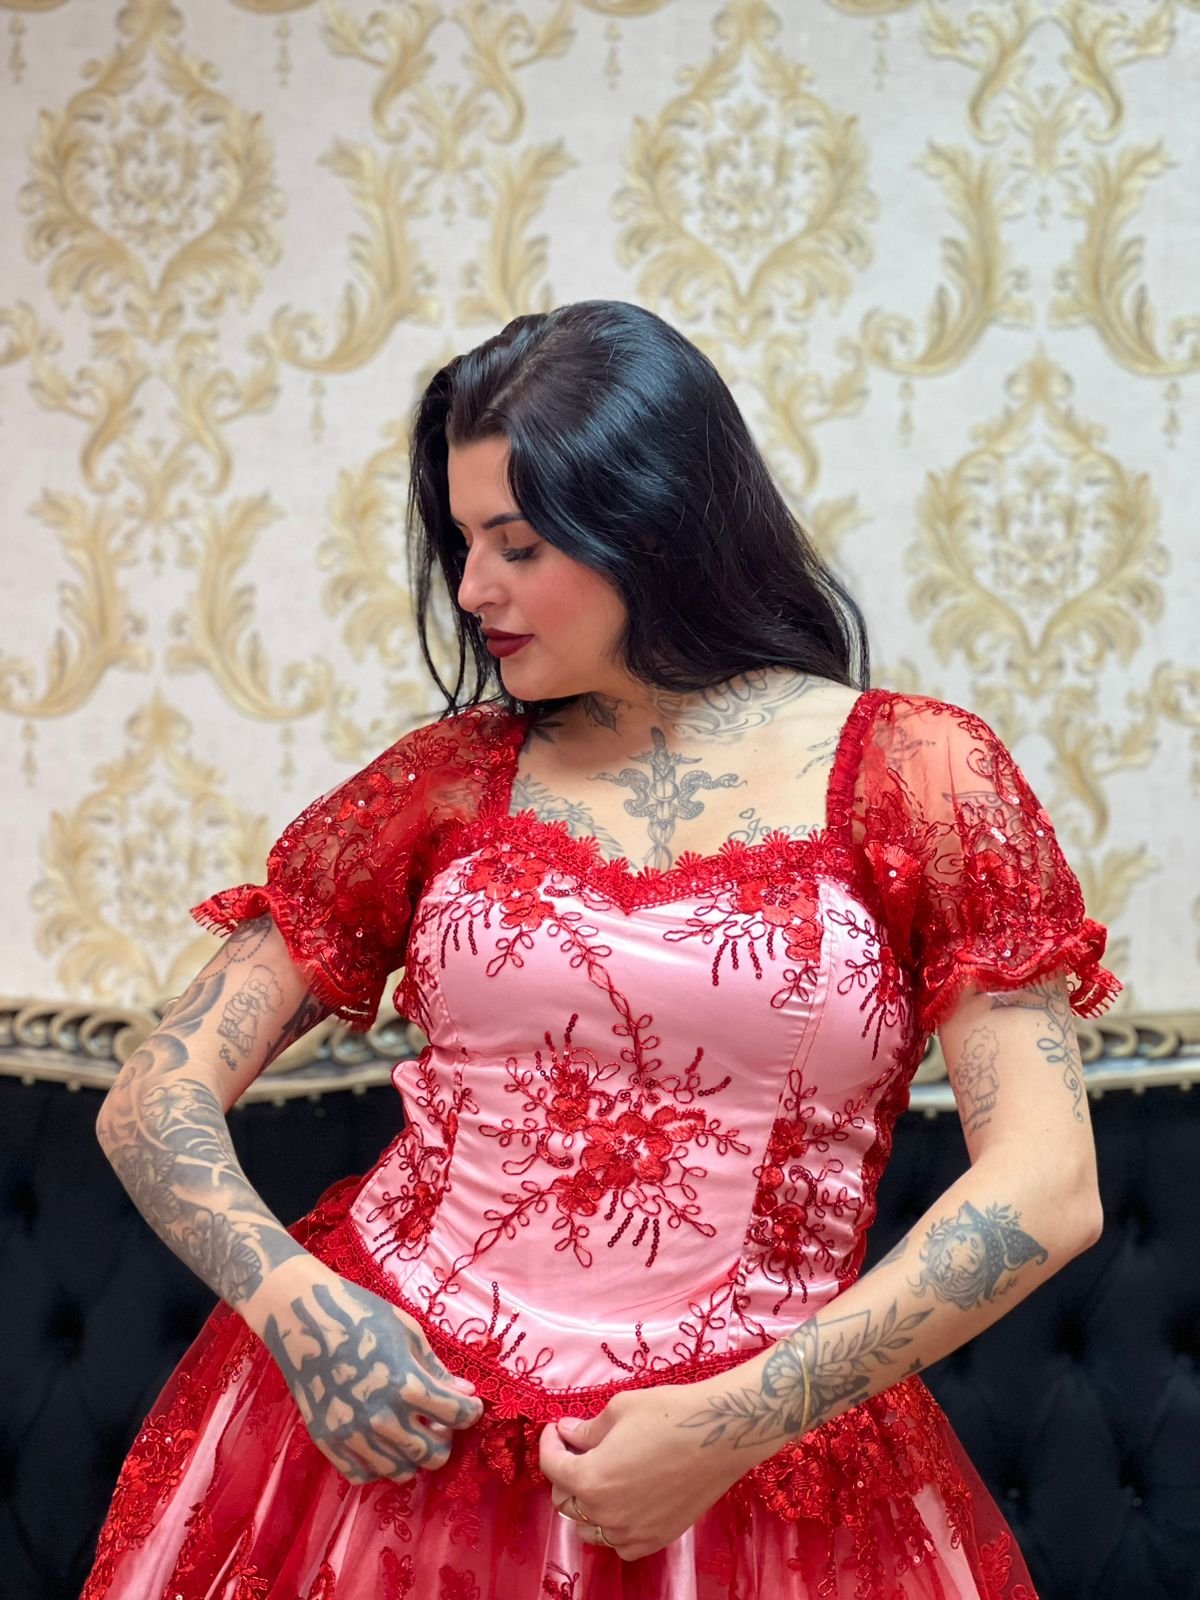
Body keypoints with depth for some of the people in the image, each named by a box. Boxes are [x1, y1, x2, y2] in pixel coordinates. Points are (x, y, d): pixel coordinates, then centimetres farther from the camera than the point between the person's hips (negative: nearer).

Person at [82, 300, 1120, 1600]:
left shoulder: (914, 774, -3)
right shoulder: (444, 783, 4)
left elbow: (1046, 1190, -11)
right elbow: (152, 1100, 5)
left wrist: (734, 1429, -16)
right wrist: (293, 1301, -14)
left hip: (750, 1479, -2)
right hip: (384, 1430, 2)